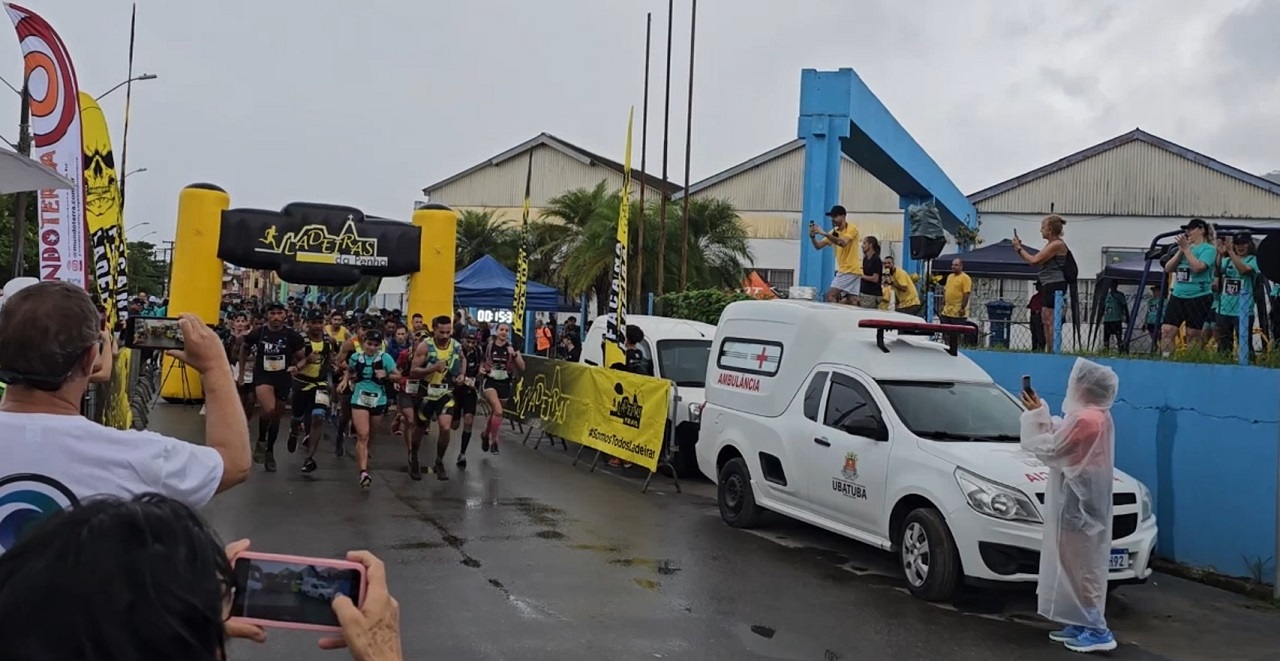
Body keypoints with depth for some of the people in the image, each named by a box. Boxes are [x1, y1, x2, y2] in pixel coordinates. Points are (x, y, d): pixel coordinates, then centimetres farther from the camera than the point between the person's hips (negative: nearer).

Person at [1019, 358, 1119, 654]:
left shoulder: (1084, 419, -22)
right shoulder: (1099, 417, 11)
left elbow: (1050, 449, -16)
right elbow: (1060, 438, 17)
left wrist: (1035, 415, -7)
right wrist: (1041, 412, 13)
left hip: (1077, 505, -10)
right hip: (1088, 503, 10)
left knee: (1080, 567, -5)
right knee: (1083, 566, 15)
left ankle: (1097, 632, -1)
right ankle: (1084, 624, 22)